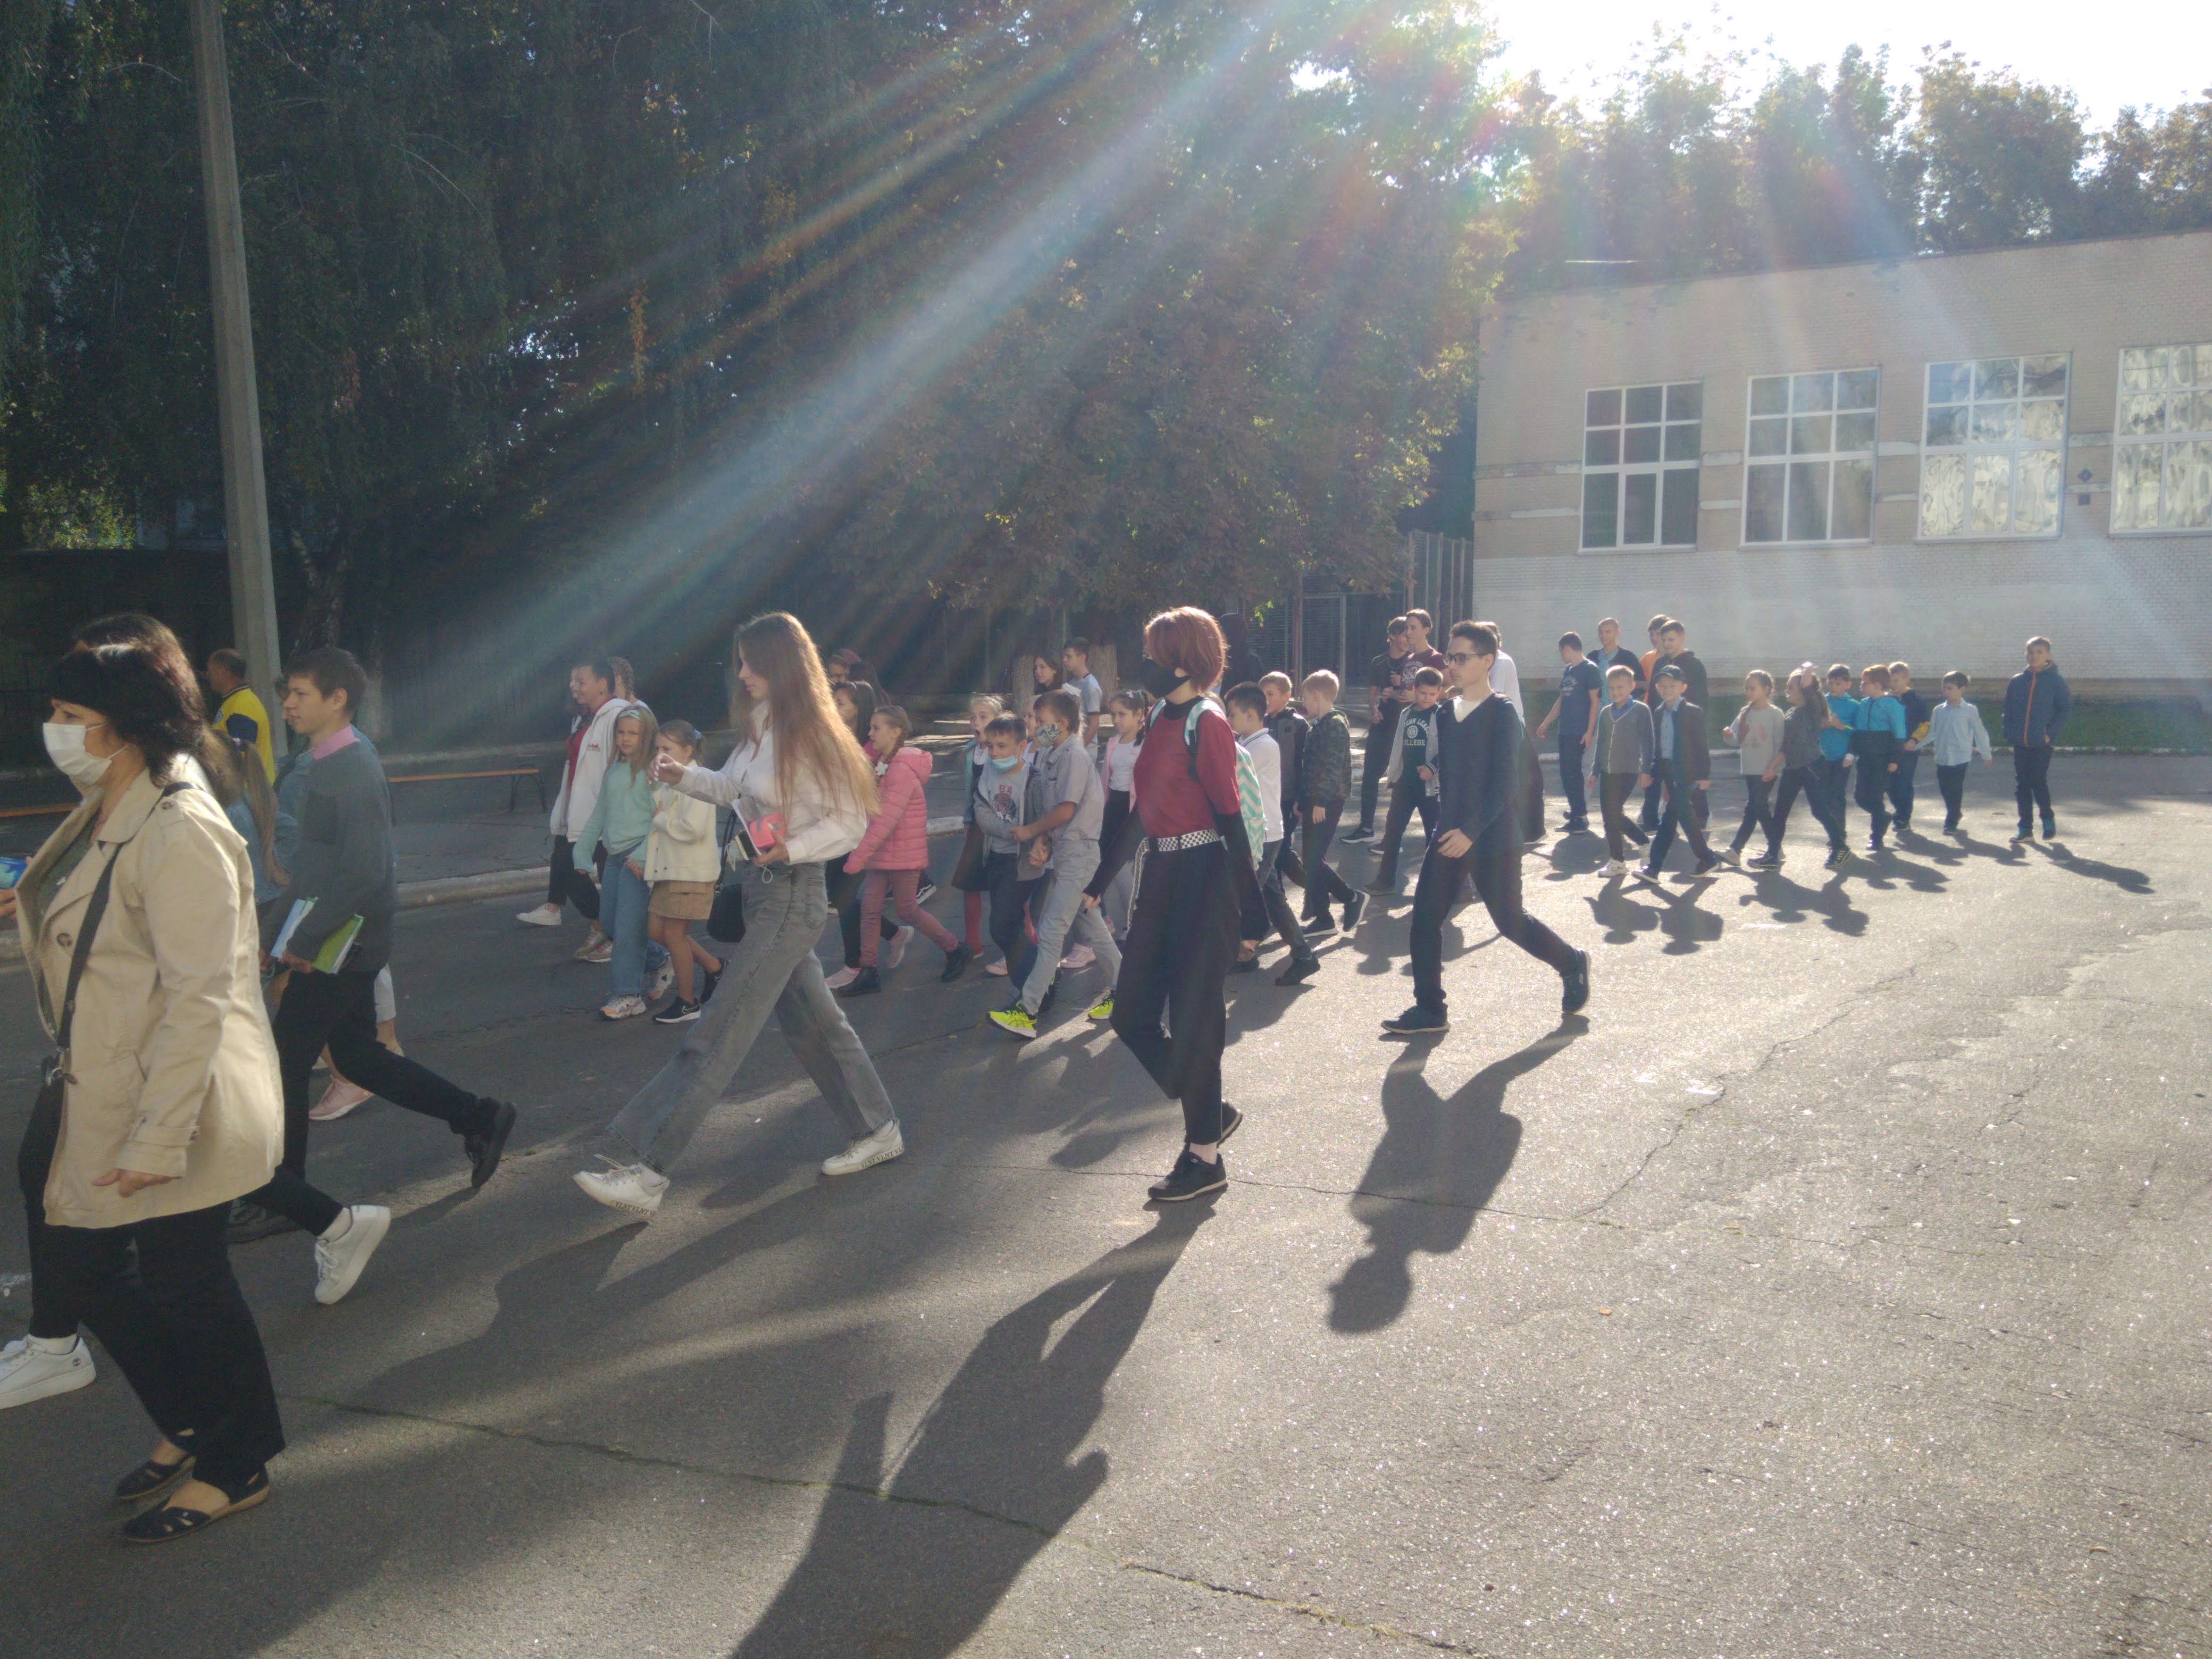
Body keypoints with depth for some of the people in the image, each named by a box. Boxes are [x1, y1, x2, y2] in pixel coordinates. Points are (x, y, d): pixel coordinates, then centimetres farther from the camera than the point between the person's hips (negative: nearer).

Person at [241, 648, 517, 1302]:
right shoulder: (328, 766, 11)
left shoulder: (354, 774, -20)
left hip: (336, 950, -10)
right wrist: (281, 925, 16)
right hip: (335, 946, 10)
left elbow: (364, 873, -27)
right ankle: (478, 1117, 27)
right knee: (358, 1056, 19)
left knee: (282, 1071, -2)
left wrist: (304, 939, -21)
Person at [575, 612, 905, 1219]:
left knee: (720, 1031, -9)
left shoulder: (810, 737, -16)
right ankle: (877, 1130, 32)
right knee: (812, 1019, 18)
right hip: (762, 888, 9)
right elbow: (733, 788, 22)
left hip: (793, 892, -9)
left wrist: (790, 849, -28)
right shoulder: (759, 726, 8)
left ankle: (642, 1169, -8)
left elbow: (849, 824, -15)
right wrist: (684, 777, 6)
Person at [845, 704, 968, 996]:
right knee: (869, 907, 4)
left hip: (903, 854, -8)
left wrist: (858, 856, -27)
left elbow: (886, 820, -26)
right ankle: (868, 973, 8)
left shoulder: (902, 771, -21)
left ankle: (956, 950, 21)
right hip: (881, 852, 8)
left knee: (908, 911, 3)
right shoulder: (882, 763, 8)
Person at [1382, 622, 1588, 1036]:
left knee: (1510, 921, 5)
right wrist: (1447, 823, 15)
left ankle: (1572, 963, 31)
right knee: (1425, 917, -2)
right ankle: (1429, 1009, 6)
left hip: (1493, 839, -6)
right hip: (1451, 836, 6)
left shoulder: (1502, 714, -12)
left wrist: (1472, 830, -24)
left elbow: (1505, 782, -18)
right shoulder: (1447, 714, 9)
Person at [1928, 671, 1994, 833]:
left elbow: (1979, 732, 4)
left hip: (1961, 757, -4)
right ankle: (1956, 814, 29)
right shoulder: (1939, 710, 5)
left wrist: (1986, 754, 9)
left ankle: (1951, 823, 1)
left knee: (1956, 790, -5)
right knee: (1945, 789, 9)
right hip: (1942, 757, 4)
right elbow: (1932, 734, 9)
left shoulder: (1970, 710, -3)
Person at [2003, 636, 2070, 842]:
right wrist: (2009, 733, 2)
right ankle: (2026, 828, 12)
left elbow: (2066, 709, -1)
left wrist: (2051, 733, -9)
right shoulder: (2017, 681, 9)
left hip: (2043, 744, -4)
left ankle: (2048, 820, 17)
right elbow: (2008, 710, 14)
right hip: (2020, 744, 4)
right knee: (2021, 786, 5)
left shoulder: (2056, 681, 0)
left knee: (2039, 782, -7)